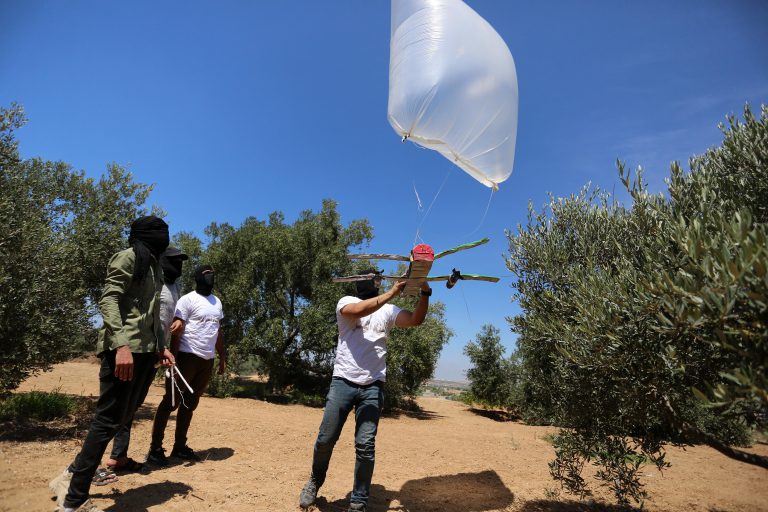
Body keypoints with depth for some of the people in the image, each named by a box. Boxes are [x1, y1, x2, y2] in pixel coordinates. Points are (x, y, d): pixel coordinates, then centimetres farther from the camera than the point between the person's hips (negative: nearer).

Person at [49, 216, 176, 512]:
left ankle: (73, 476, 28)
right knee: (109, 419, -5)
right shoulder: (128, 257, -5)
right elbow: (108, 301, -16)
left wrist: (161, 347, 19)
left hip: (144, 350, 9)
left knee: (123, 416, 14)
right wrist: (121, 345, -27)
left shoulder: (153, 265, 21)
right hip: (123, 348, -9)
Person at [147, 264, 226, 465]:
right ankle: (155, 448, 8)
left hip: (207, 360, 7)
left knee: (190, 404, 12)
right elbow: (176, 330, -11)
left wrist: (222, 356, 17)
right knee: (171, 402, 0)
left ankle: (180, 446, 21)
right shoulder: (188, 300, -5)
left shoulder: (217, 302, 17)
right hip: (188, 357, -7)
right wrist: (173, 358, -17)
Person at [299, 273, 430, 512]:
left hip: (373, 386, 2)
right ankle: (315, 481, 34)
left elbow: (416, 320, -2)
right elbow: (358, 311, -21)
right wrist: (392, 292, -22)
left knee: (365, 445, -1)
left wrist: (424, 294, -18)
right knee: (326, 439, 5)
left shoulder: (388, 310, 12)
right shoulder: (346, 302, 3)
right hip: (343, 382, -1)